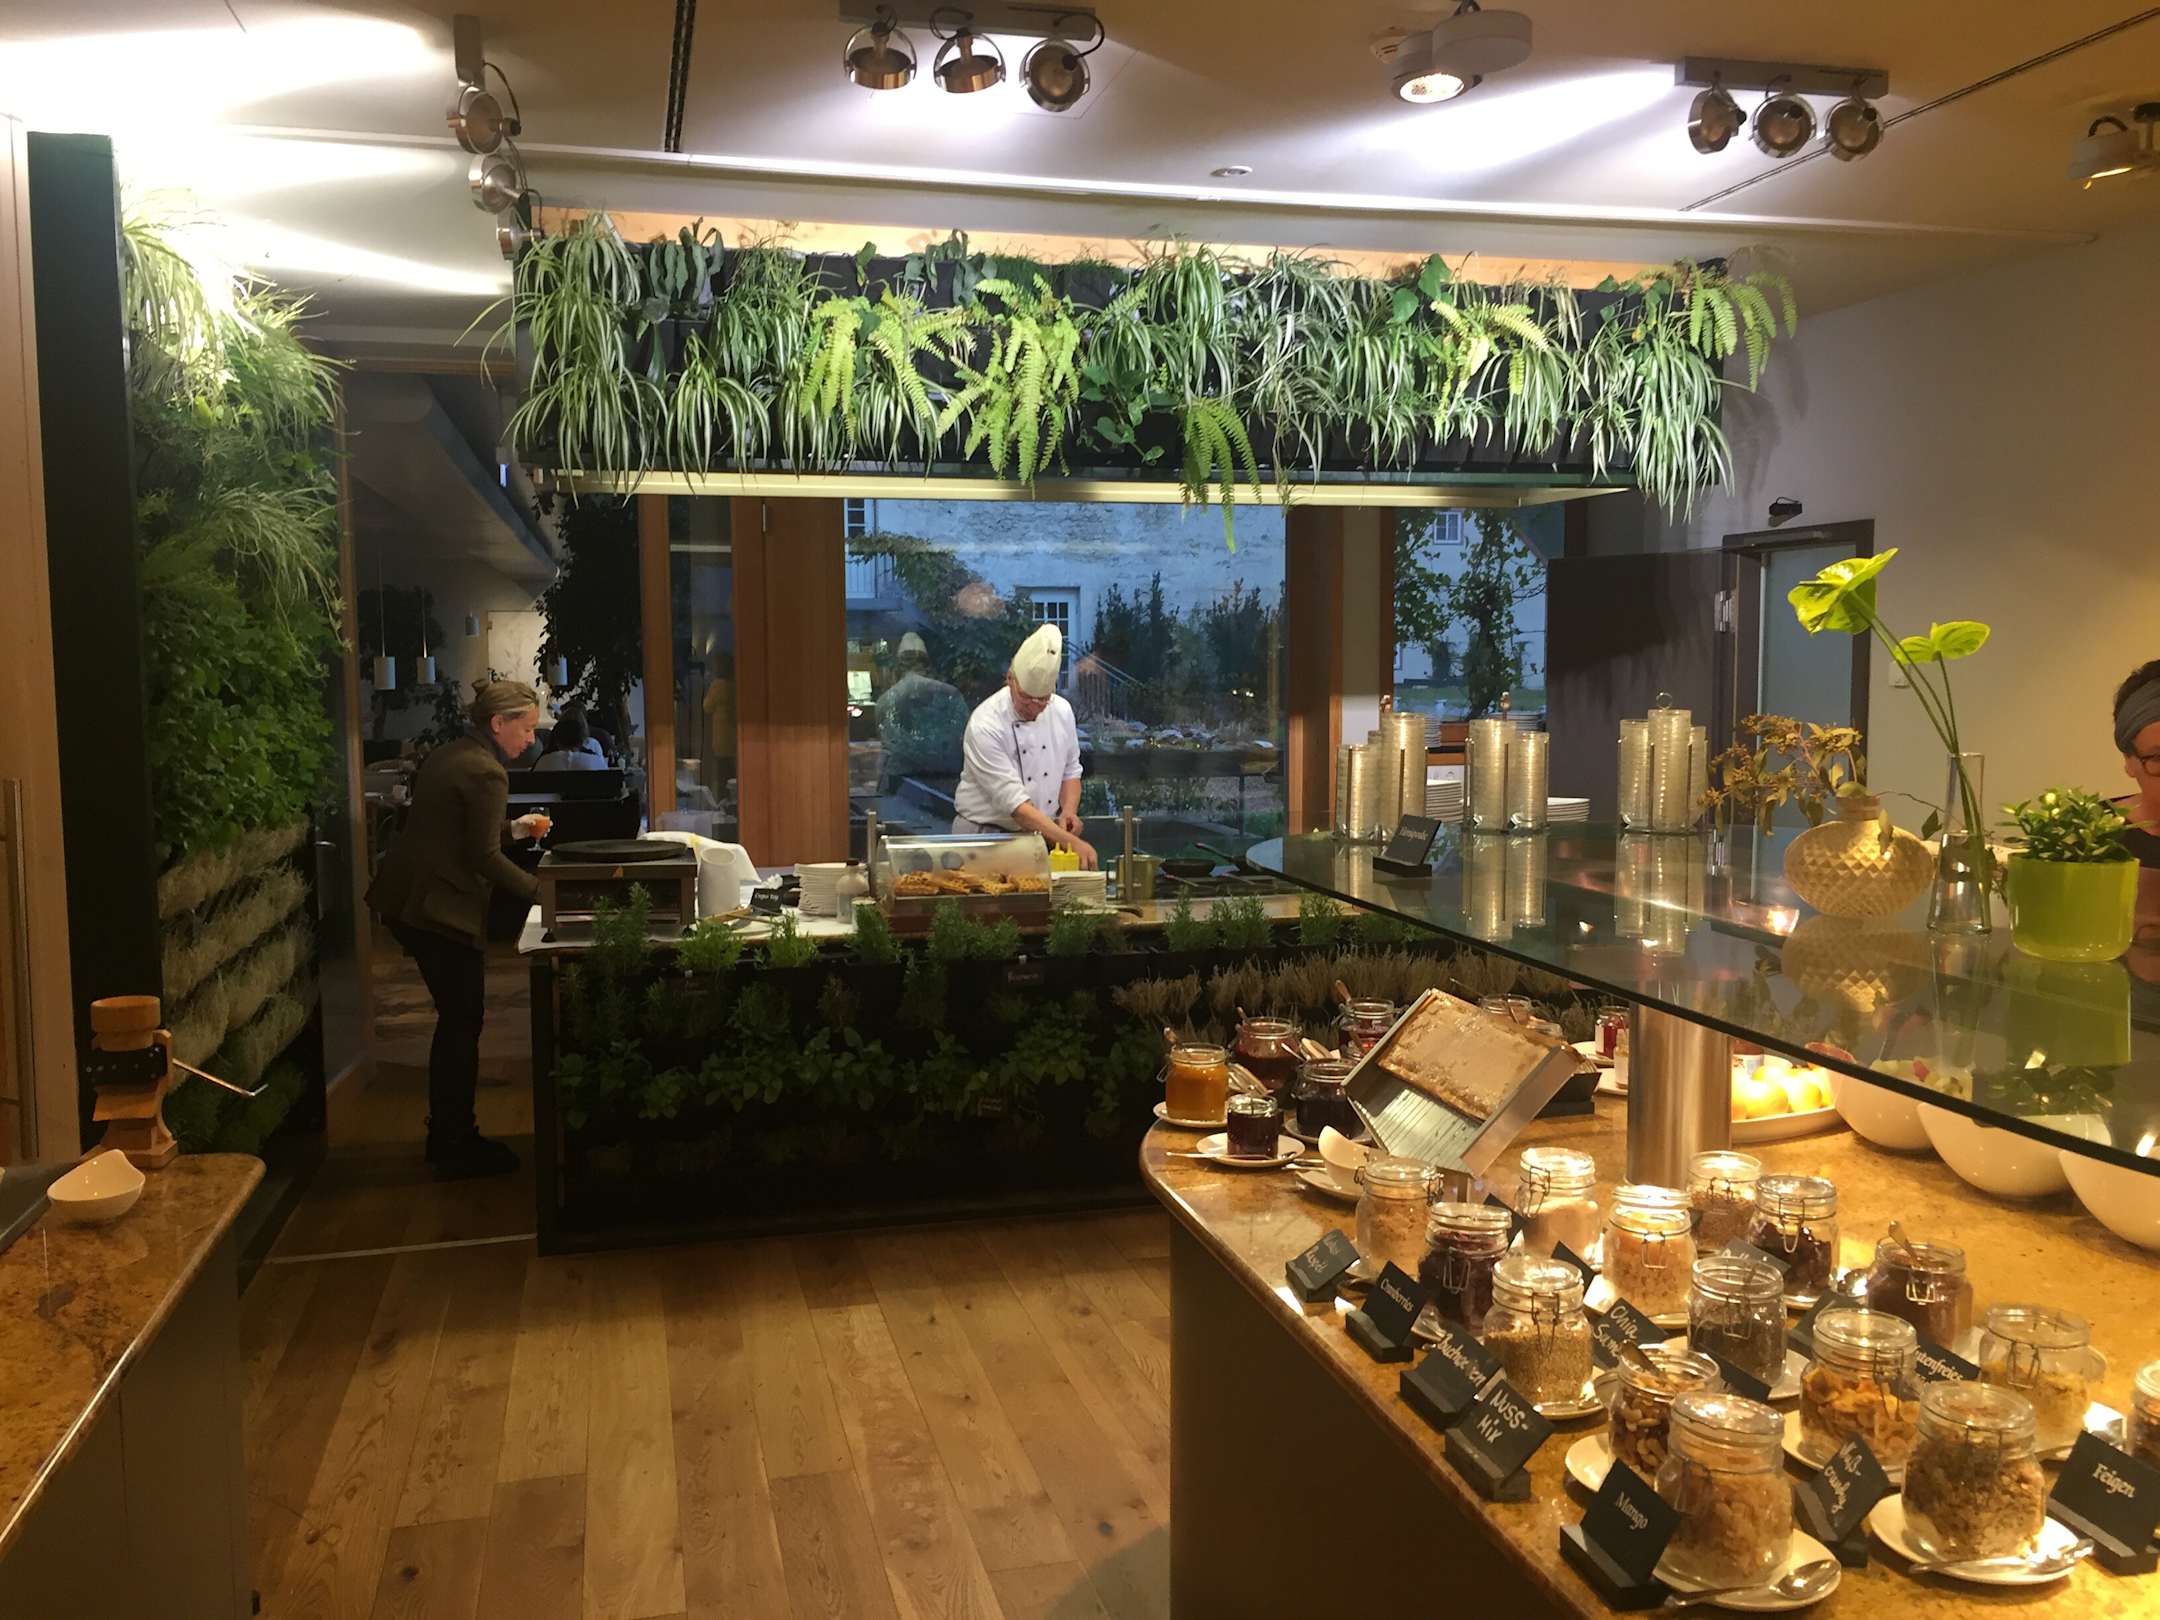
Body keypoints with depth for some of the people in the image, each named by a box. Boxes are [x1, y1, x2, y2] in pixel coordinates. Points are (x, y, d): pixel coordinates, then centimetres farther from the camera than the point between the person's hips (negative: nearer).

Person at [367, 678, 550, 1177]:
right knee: (463, 1023, 1)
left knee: (456, 1018, 17)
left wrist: (512, 827, 19)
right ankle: (456, 1148, 9)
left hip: (407, 901, 10)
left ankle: (447, 1135, 26)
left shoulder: (447, 756, 13)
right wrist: (540, 889, -10)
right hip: (441, 909, -10)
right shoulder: (485, 773, -16)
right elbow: (484, 859, -17)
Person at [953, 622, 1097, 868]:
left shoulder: (1062, 711, 1)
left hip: (1043, 834, 4)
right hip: (985, 838, -4)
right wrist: (1071, 842, -31)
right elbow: (1013, 802, -24)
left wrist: (1069, 810, -6)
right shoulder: (985, 725, -18)